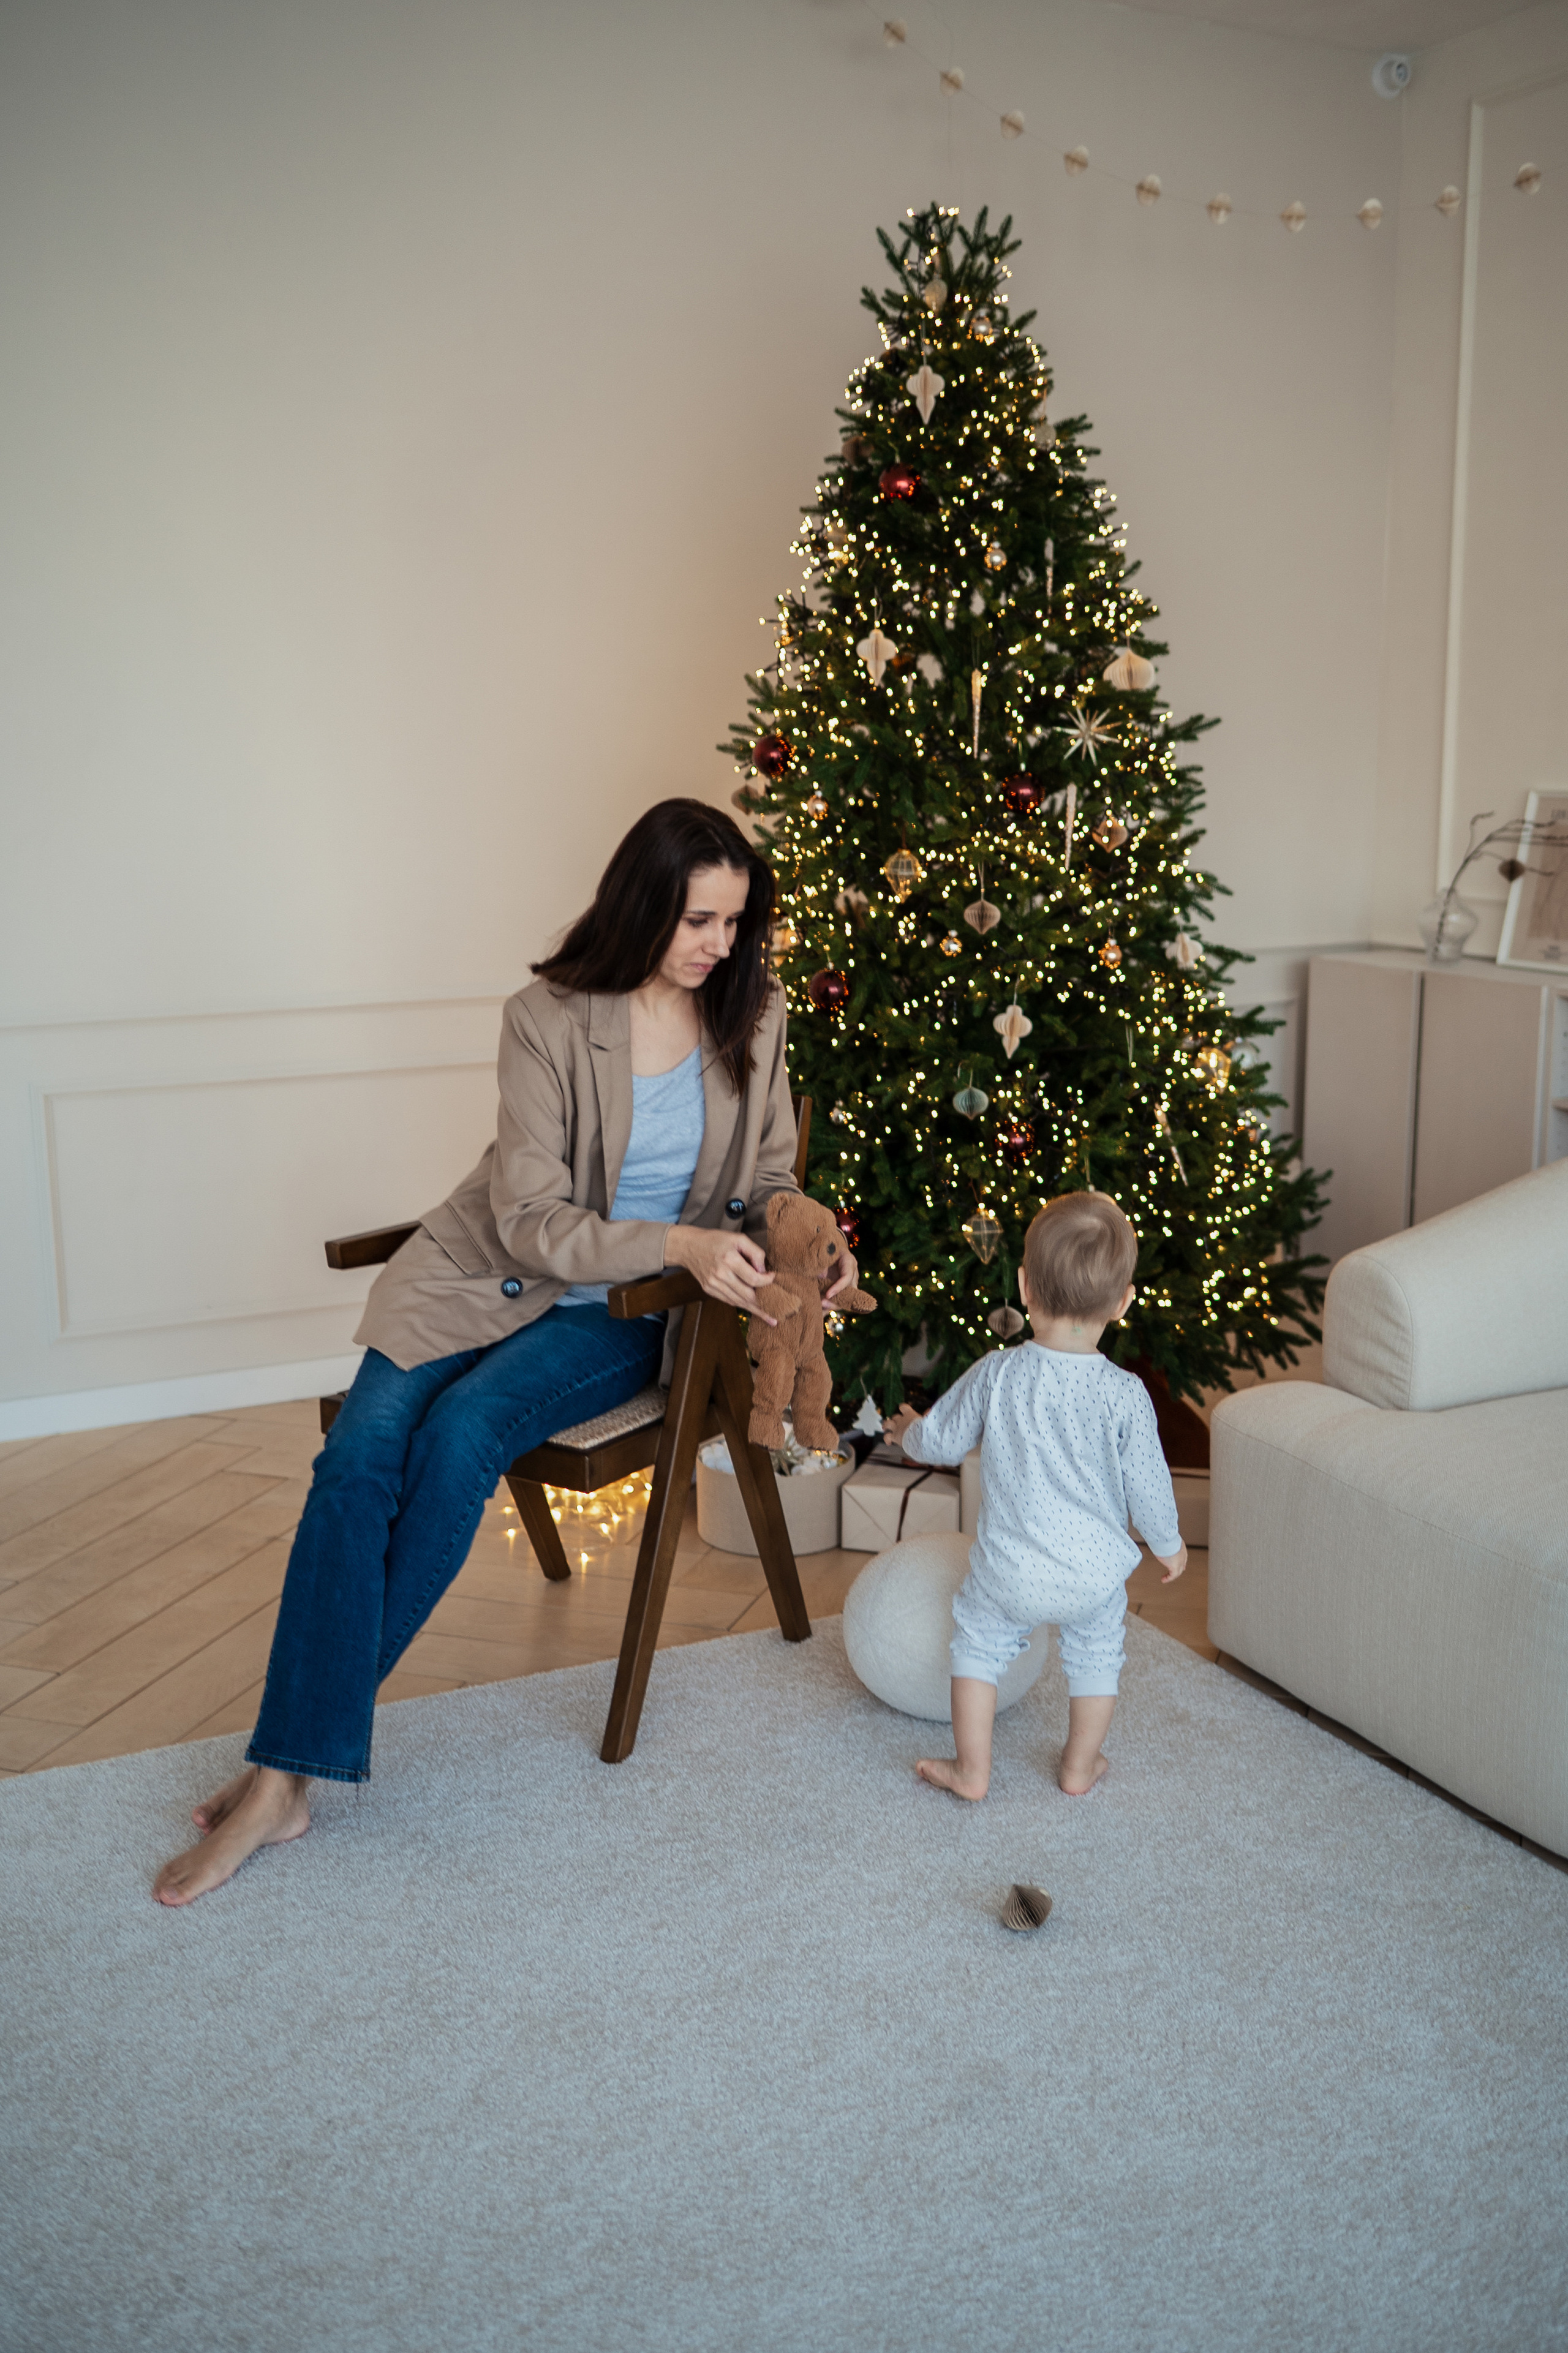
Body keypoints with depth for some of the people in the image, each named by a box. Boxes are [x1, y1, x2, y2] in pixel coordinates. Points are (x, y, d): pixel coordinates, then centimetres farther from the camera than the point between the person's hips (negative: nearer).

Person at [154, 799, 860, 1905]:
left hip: (623, 1313, 0)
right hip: (490, 1273, 0)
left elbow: (771, 1172, 10)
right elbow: (532, 1219, -15)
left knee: (461, 1433, -27)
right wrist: (677, 1242, -29)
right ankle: (280, 1780, -17)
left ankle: (330, 1706, -10)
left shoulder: (753, 1017, -1)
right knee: (361, 1454, -23)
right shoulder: (548, 1019, -12)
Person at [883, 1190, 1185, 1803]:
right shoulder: (1124, 1395, -16)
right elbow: (1146, 1484, -8)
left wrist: (910, 1433, 23)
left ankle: (971, 1770, 26)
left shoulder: (995, 1375, -14)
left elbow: (942, 1441, -1)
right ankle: (1081, 1764, 37)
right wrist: (1168, 1544, 11)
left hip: (1010, 1568, 0)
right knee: (1096, 1653, 25)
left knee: (979, 1642, 21)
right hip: (1095, 1569, 1)